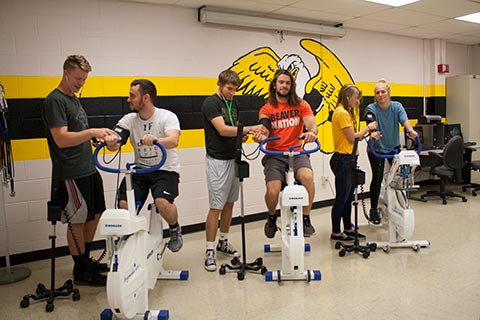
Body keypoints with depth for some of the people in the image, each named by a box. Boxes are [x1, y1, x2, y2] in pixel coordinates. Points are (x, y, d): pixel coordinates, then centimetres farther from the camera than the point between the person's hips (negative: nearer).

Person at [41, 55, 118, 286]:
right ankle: (81, 272, 15)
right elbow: (61, 139, -22)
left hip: (88, 169, 10)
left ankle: (86, 260, 32)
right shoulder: (55, 101, -13)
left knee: (95, 214, 16)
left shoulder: (74, 99, 16)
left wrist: (99, 136, 7)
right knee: (77, 221, 1)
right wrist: (91, 132, -31)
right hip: (71, 174, -9)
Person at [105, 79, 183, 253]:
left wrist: (154, 140, -49)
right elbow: (114, 145, -9)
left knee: (162, 203, -29)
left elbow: (173, 141, -29)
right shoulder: (129, 119, 2)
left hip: (165, 169, -4)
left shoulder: (167, 116, -10)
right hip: (139, 169, 4)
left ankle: (175, 229, 5)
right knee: (124, 205, -16)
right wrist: (110, 141, -34)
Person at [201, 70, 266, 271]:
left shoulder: (234, 104, 13)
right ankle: (210, 251, 4)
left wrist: (242, 135, -5)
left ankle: (223, 242, 27)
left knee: (229, 204, 13)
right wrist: (249, 129, -25)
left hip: (233, 158, 8)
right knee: (216, 207, -5)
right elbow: (222, 129, -22)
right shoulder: (210, 103, -12)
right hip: (218, 160, -8)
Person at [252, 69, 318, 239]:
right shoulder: (266, 109, 6)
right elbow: (264, 130, -6)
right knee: (272, 191, -21)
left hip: (297, 153, 1)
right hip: (274, 155, 0)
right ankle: (272, 217, 15)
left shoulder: (301, 105, 7)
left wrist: (312, 132, -30)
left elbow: (312, 124, -5)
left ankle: (306, 219, -9)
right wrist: (260, 137, -31)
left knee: (308, 177, -31)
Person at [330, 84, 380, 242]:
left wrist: (368, 135, 5)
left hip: (349, 159, 10)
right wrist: (368, 127, -4)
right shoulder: (341, 113, -15)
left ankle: (348, 229, 27)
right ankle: (335, 233, 10)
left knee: (348, 197, 16)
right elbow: (352, 138, -16)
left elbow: (351, 137, 13)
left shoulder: (346, 112, 17)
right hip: (342, 159, -10)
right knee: (342, 198, -1)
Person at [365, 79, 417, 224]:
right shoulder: (371, 109, -13)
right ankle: (373, 210, 11)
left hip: (394, 147, 3)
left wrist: (411, 130, -43)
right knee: (377, 178, -4)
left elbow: (404, 120, -22)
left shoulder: (396, 106, -6)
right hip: (376, 148, -3)